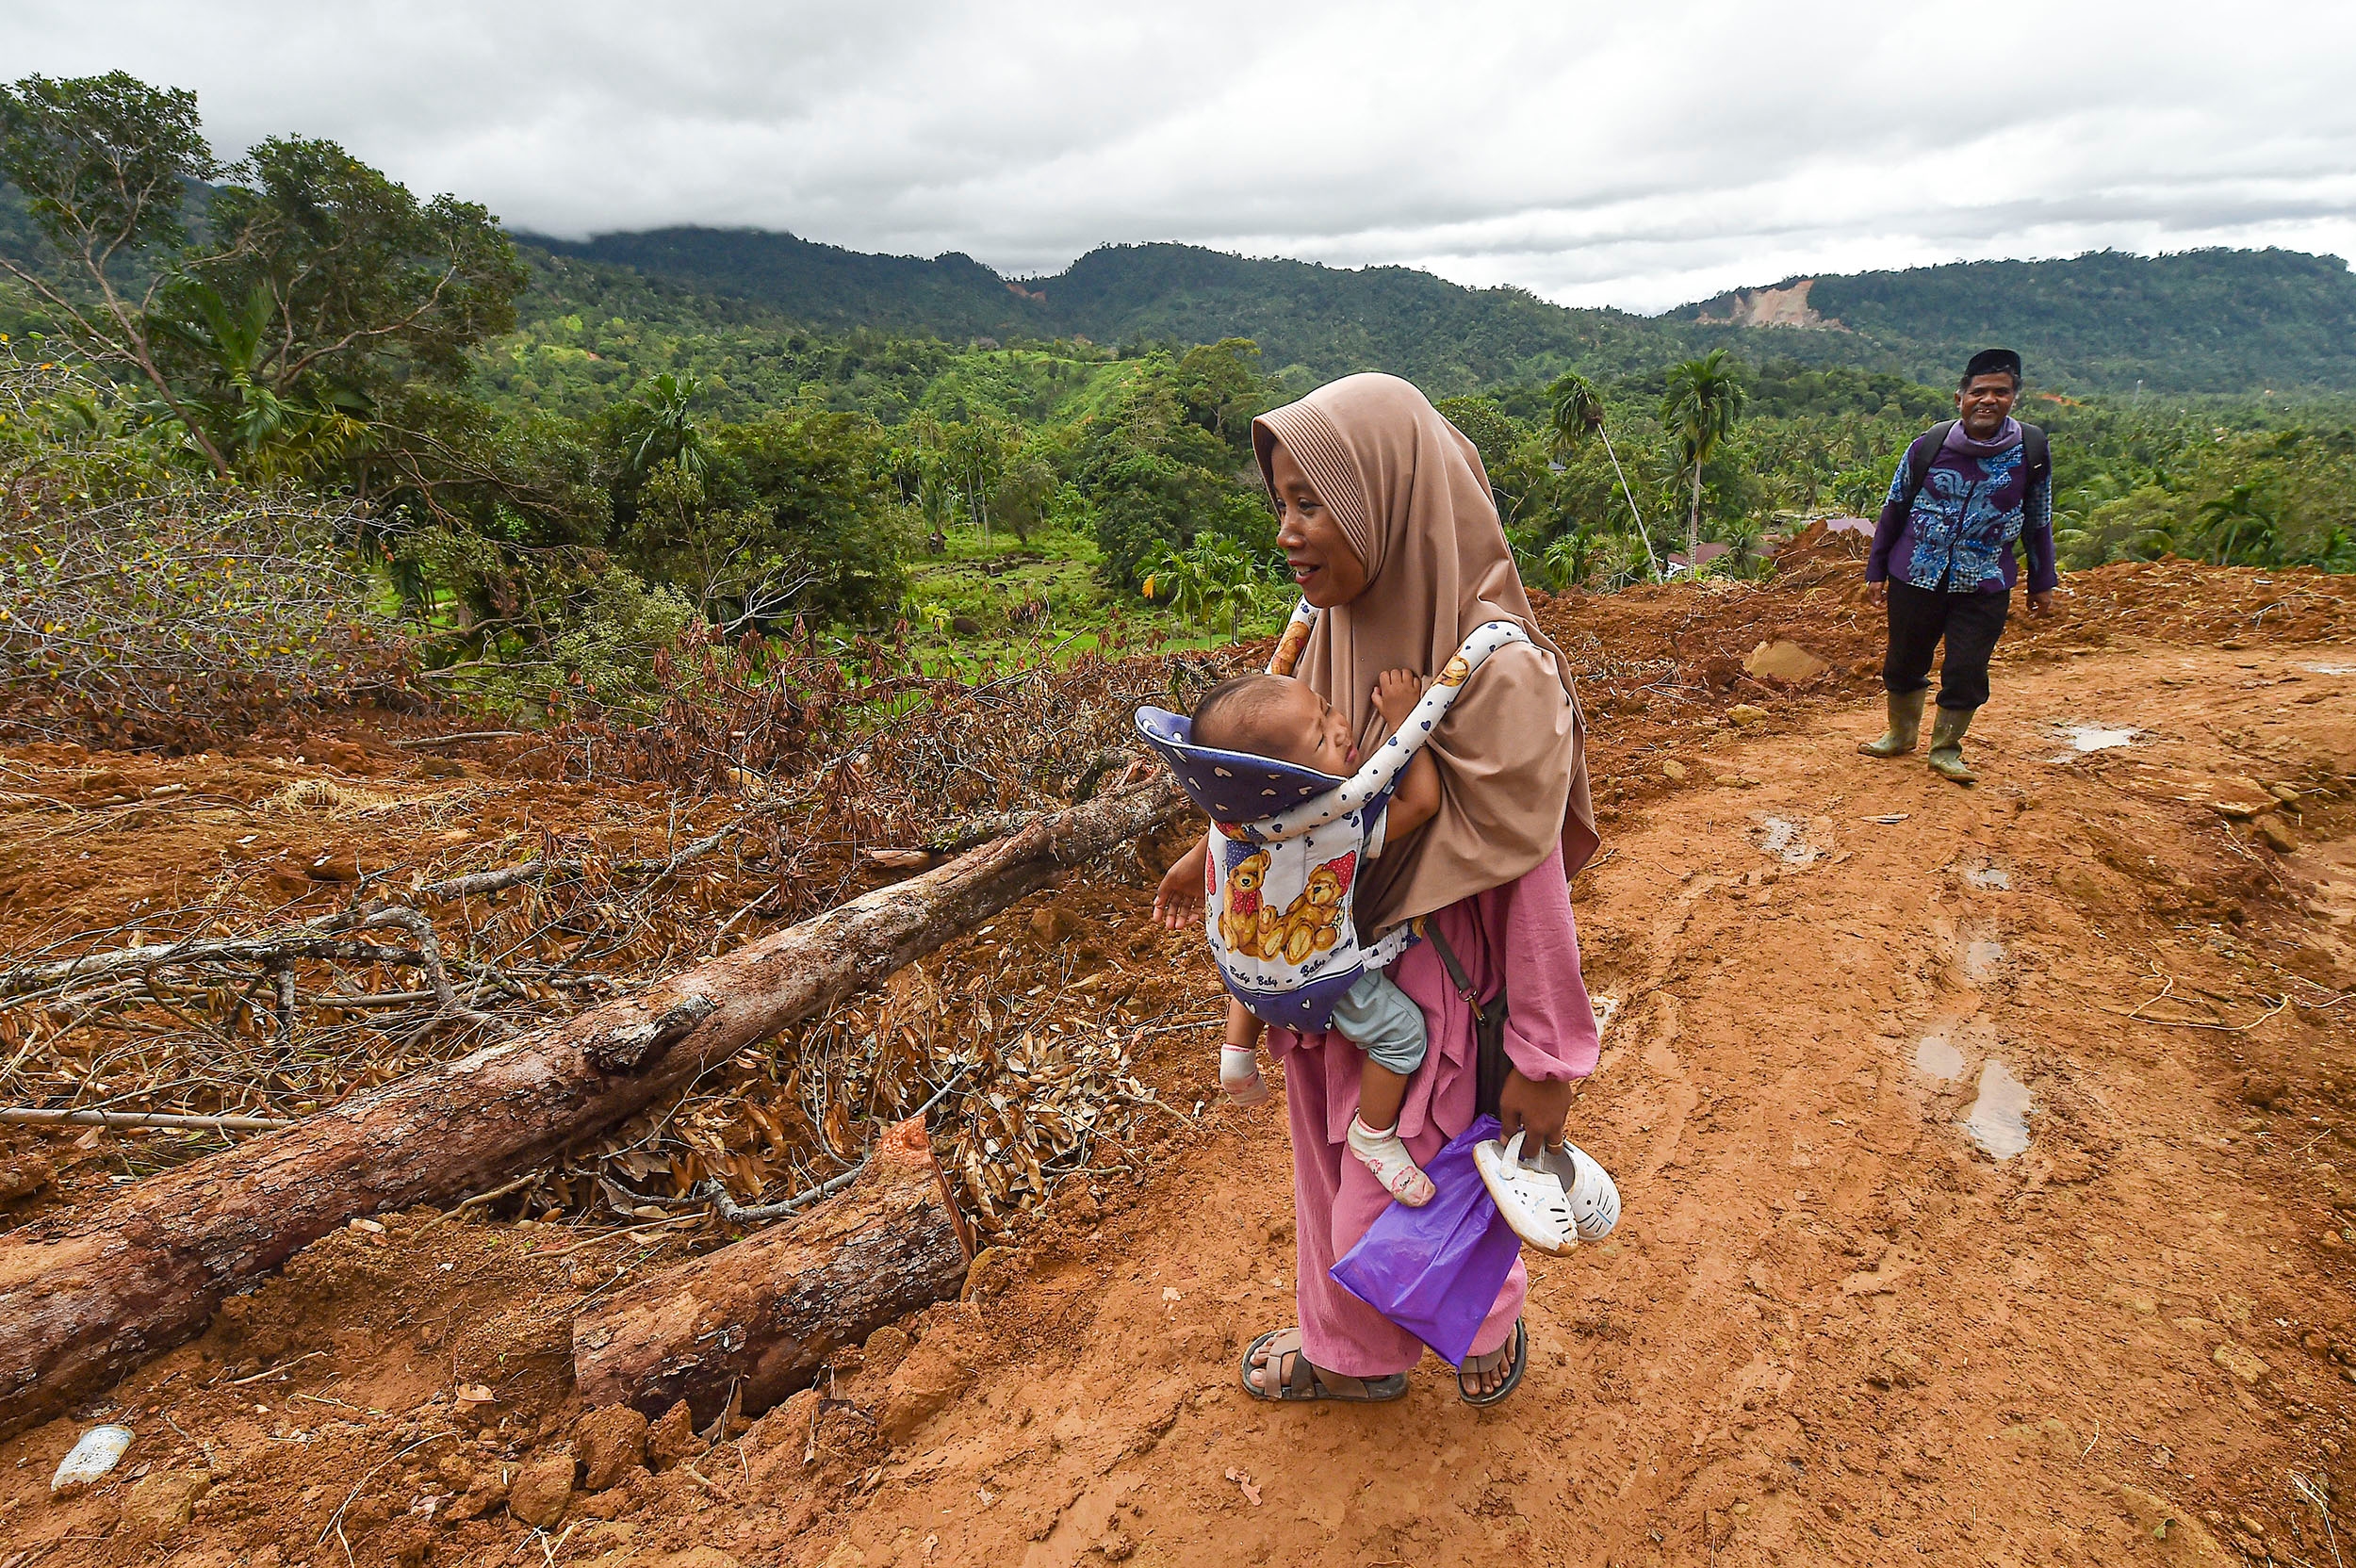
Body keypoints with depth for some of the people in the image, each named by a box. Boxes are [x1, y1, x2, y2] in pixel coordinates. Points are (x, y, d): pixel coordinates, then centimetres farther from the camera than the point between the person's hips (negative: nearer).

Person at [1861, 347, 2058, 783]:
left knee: (1967, 671, -2)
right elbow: (1894, 509, 5)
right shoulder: (1929, 445, -5)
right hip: (1916, 576, 0)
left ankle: (1946, 750, 18)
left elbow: (2039, 522, 9)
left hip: (1985, 586, 0)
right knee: (1904, 662, 11)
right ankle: (1901, 735, 34)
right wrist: (1877, 570, 7)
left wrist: (2042, 582, 11)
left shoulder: (2032, 450, -1)